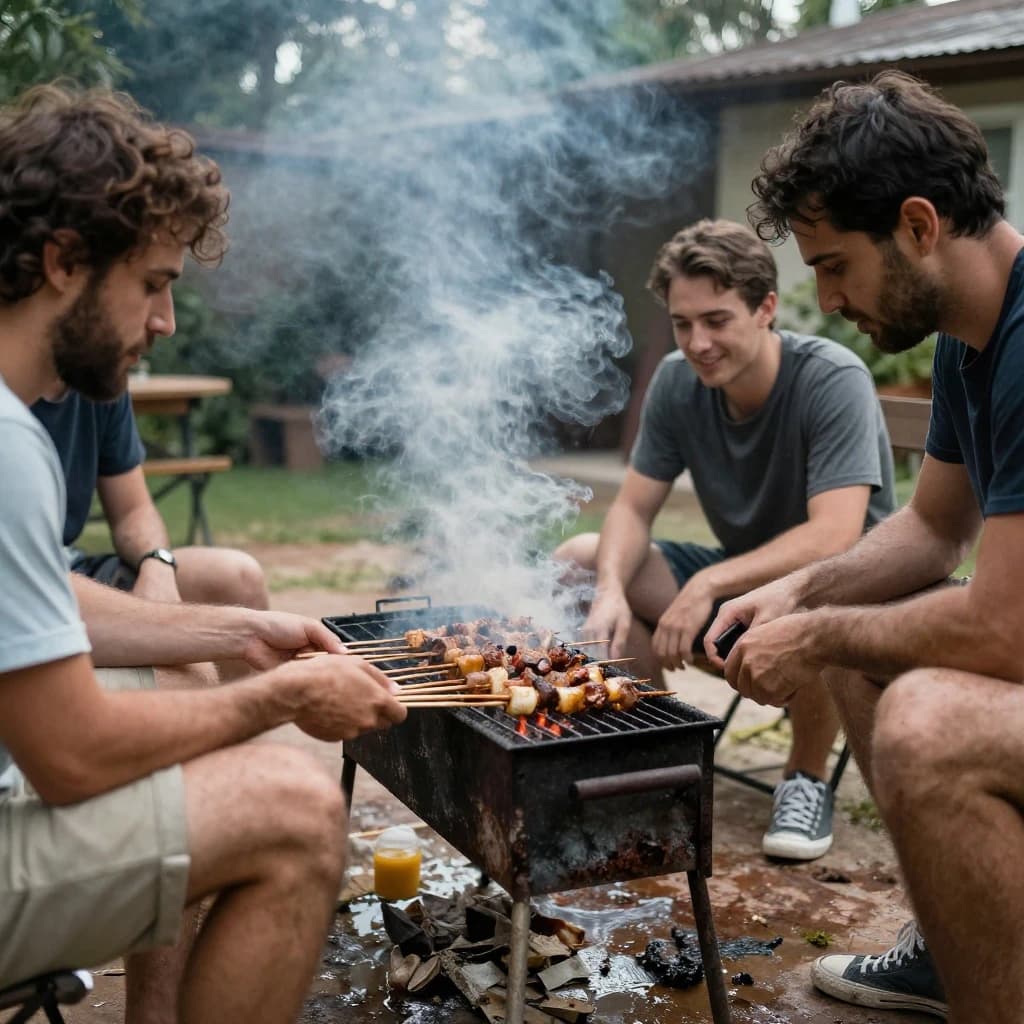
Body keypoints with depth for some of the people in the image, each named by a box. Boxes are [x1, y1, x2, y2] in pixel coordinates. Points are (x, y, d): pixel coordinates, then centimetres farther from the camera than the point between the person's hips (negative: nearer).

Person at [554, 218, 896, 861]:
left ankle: (808, 778, -11)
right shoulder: (677, 382, -7)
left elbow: (833, 538, -32)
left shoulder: (834, 380, -24)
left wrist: (710, 583, -40)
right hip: (739, 578, 5)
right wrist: (612, 590, -27)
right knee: (575, 560, -11)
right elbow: (634, 508, -6)